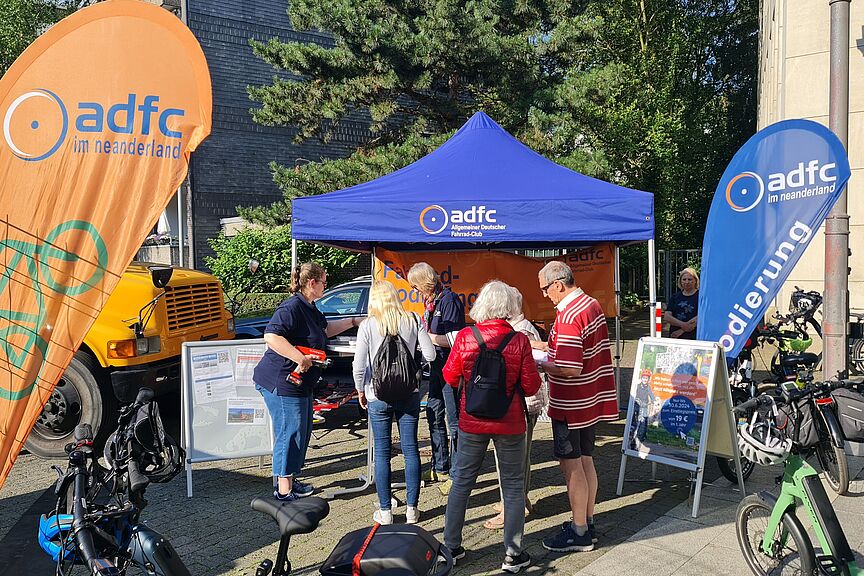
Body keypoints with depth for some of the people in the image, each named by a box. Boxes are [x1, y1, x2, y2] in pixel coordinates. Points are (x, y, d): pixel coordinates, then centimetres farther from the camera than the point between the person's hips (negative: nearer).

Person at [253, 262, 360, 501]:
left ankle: (289, 479, 32)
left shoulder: (308, 308, 13)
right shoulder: (291, 307, -19)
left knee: (302, 431, 18)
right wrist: (301, 358, -31)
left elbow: (325, 329, 30)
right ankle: (284, 490, 9)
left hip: (299, 382, 11)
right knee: (290, 433, -3)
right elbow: (271, 336, -30)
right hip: (281, 382, -11)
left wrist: (354, 321, 30)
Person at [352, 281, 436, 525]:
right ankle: (412, 509, 18)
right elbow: (430, 355, -3)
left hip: (378, 396, -1)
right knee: (411, 450, 10)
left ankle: (385, 511, 15)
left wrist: (361, 391, 8)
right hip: (409, 395, 2)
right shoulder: (413, 320, -4)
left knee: (382, 452, 8)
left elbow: (359, 365, -8)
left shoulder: (368, 325, -8)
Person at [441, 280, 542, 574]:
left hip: (472, 423, 2)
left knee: (462, 482, 16)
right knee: (513, 486, 12)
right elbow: (531, 386, -9)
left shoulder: (464, 337, -11)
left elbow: (450, 378, -1)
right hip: (510, 424, -1)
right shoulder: (519, 340, -14)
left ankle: (451, 547, 27)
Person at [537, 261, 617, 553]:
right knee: (586, 460, 18)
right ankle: (587, 522, 29)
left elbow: (570, 369, -28)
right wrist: (548, 349, 11)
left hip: (570, 404, -9)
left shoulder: (568, 316, -23)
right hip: (591, 399, 9)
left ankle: (579, 533, 13)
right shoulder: (592, 304, 7)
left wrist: (541, 365, -12)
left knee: (571, 465, 2)